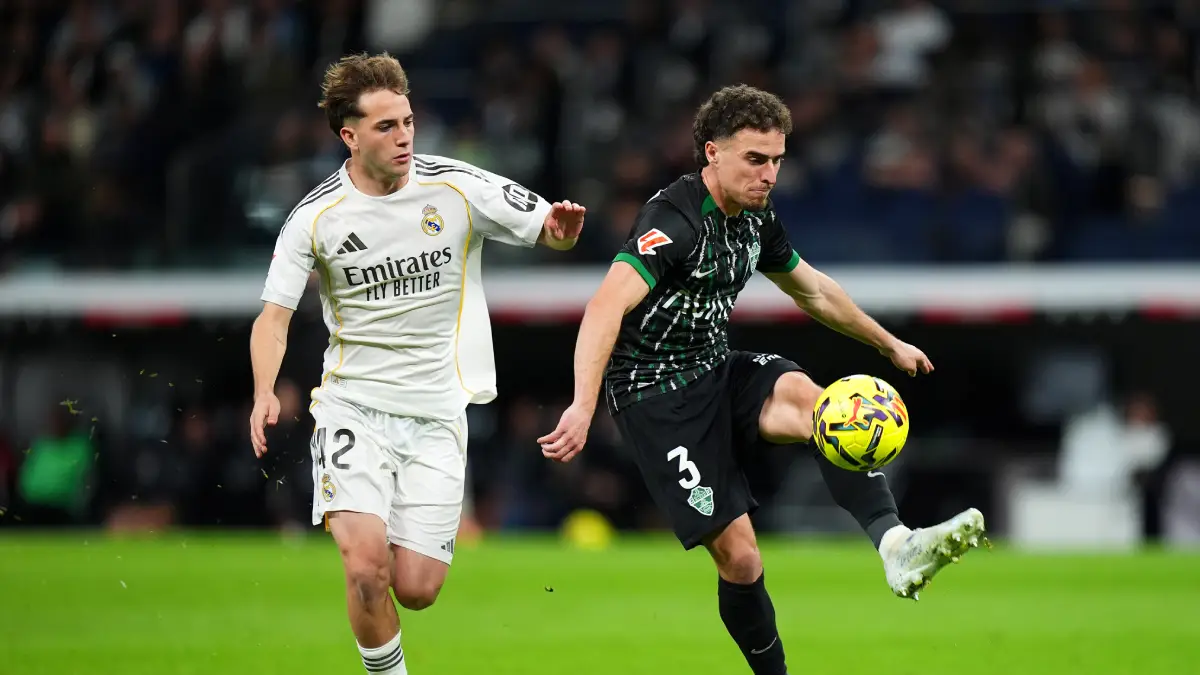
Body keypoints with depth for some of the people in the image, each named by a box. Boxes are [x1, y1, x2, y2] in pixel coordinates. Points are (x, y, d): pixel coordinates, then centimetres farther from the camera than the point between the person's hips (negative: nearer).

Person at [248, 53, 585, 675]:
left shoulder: (459, 189, -5)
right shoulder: (315, 218, -6)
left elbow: (549, 230, 4)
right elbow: (274, 315, -4)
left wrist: (559, 227, -21)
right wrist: (264, 393, -22)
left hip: (436, 412, 1)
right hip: (352, 407, -1)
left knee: (416, 590, -2)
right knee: (368, 567, -21)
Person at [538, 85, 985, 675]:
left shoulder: (754, 219, 6)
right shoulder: (674, 220, -21)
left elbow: (814, 291, 26)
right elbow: (607, 307, -35)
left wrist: (890, 345, 34)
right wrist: (583, 408, -48)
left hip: (717, 372, 7)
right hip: (656, 393, -7)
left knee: (806, 397, -26)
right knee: (738, 556, -12)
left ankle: (896, 545, -41)